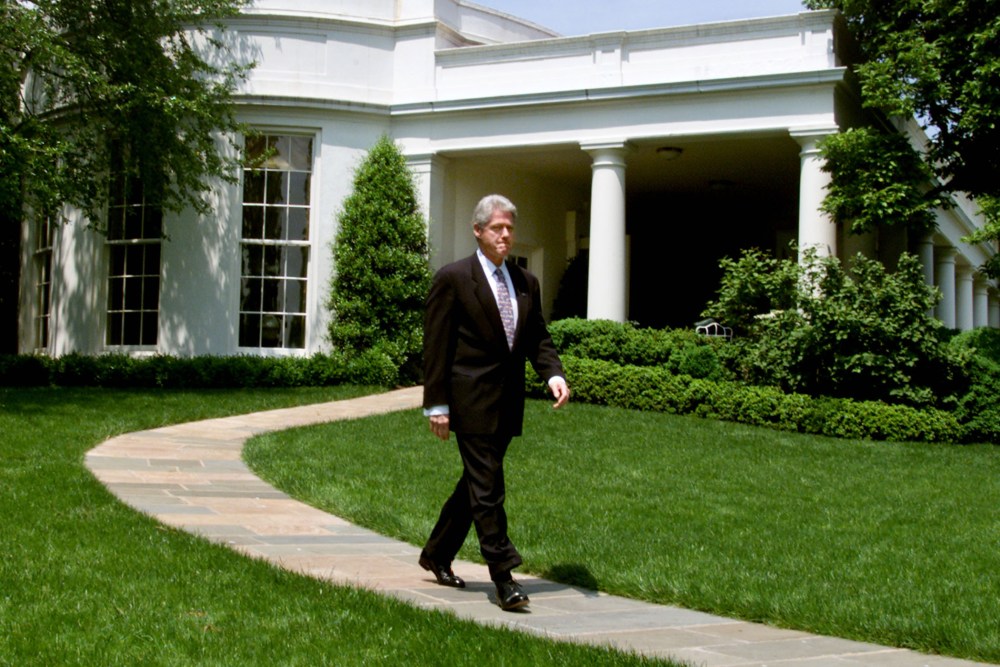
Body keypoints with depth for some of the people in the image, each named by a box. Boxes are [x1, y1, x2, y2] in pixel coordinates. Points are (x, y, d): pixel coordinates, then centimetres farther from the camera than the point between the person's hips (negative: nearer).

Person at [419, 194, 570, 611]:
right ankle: (503, 578, -7)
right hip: (471, 400, -7)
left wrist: (553, 374, -5)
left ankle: (437, 555, 32)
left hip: (508, 401, 7)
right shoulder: (452, 279, -5)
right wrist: (436, 404, -11)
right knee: (487, 487, -8)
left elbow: (538, 337, 16)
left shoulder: (526, 283, 14)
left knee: (476, 483, 15)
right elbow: (436, 346, -6)